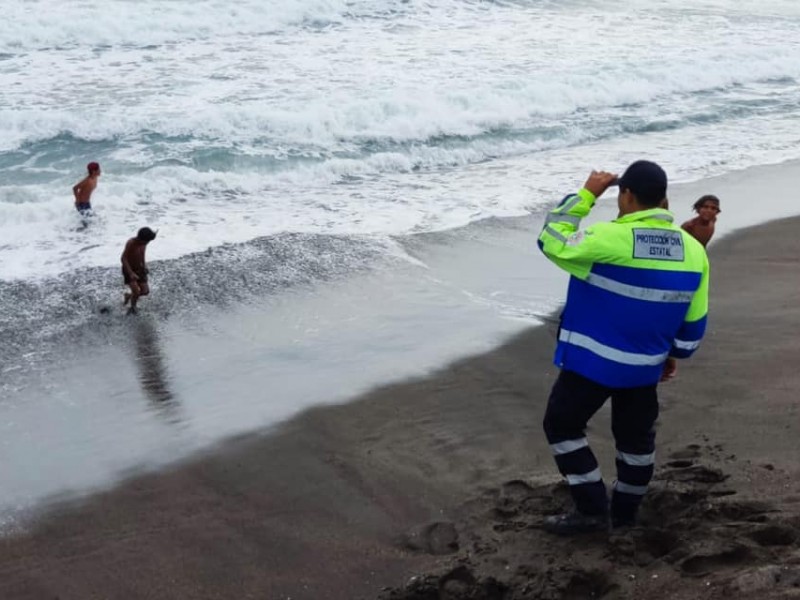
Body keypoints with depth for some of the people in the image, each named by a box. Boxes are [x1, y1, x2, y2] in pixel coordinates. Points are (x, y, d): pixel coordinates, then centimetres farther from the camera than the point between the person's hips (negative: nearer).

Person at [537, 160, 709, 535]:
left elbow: (552, 241, -9)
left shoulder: (608, 238, -22)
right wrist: (675, 355, 21)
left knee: (562, 425, 10)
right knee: (635, 435, 21)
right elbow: (695, 321, 5)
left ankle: (592, 509, 9)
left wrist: (586, 194, -5)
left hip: (592, 361, -6)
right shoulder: (693, 250, -2)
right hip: (646, 366, 6)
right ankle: (625, 512, 34)